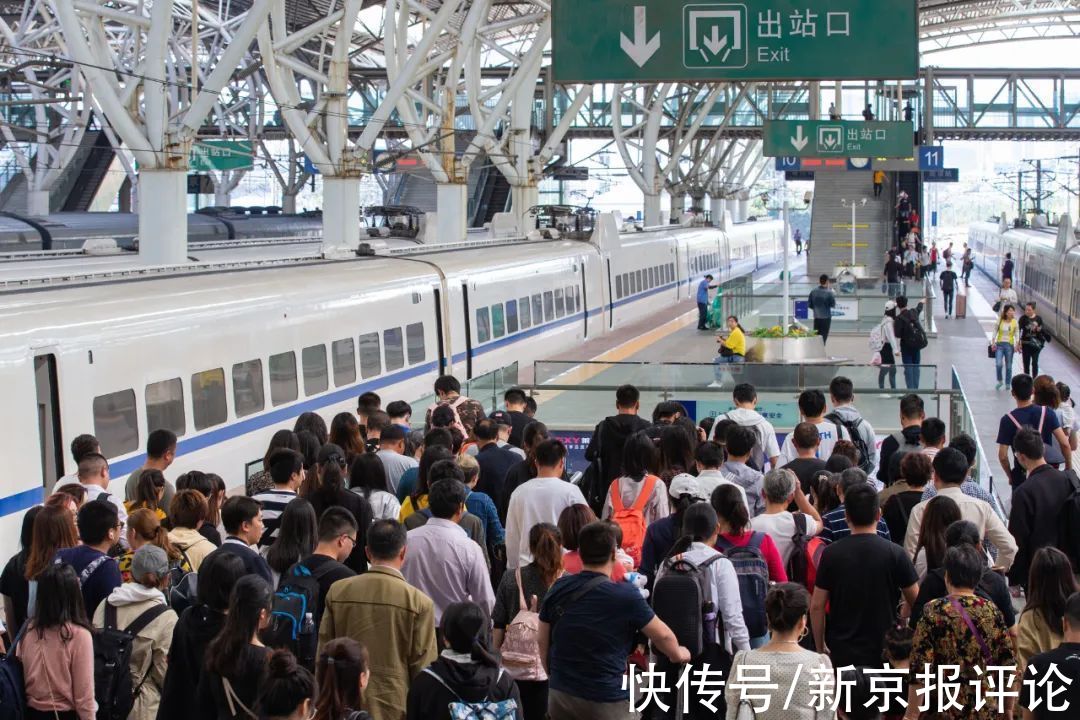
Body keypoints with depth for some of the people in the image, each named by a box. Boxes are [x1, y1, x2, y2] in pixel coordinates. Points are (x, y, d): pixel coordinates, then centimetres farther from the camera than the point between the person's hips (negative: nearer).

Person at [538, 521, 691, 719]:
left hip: (559, 694, 4)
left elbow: (543, 642, 8)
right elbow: (662, 636, 0)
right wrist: (678, 654, 20)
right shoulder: (625, 595, -13)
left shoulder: (558, 589, -1)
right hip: (603, 701, -4)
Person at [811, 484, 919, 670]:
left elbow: (817, 606, -3)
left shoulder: (831, 554, -6)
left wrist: (820, 646, 9)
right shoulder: (894, 554, -8)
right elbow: (915, 601, 2)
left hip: (842, 653, 1)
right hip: (883, 652, -1)